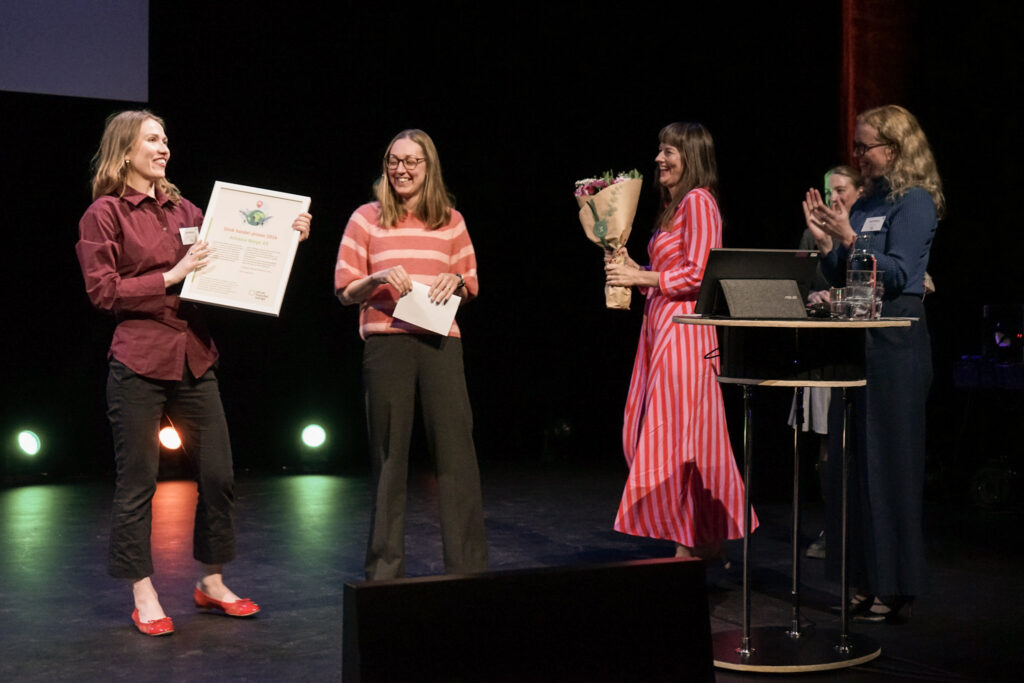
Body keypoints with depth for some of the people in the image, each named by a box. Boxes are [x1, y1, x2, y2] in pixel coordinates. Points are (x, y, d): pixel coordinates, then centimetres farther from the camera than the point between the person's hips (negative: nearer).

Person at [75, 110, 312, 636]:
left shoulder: (182, 209, 15)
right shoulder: (104, 214, 0)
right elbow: (102, 291, -7)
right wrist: (170, 276, -14)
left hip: (193, 358, 5)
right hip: (139, 363, -5)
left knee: (218, 473, 6)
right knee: (137, 483, 2)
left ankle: (211, 583, 22)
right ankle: (143, 597, 15)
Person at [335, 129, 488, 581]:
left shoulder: (451, 221, 12)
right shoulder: (366, 218, 6)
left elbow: (471, 285, 18)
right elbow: (344, 291, 6)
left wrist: (455, 281, -4)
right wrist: (378, 278, -13)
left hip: (440, 343, 1)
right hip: (386, 341, -1)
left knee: (456, 450, -2)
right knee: (389, 455, 3)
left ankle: (468, 567, 6)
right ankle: (384, 570, 13)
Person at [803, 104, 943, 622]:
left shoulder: (915, 202, -7)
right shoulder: (866, 201, 16)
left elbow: (898, 274, -15)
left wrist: (848, 239, -22)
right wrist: (825, 241, 3)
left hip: (896, 345, -8)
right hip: (857, 340, 9)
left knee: (889, 462, -4)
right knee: (852, 459, 10)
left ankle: (894, 589, 4)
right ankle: (868, 582, 20)